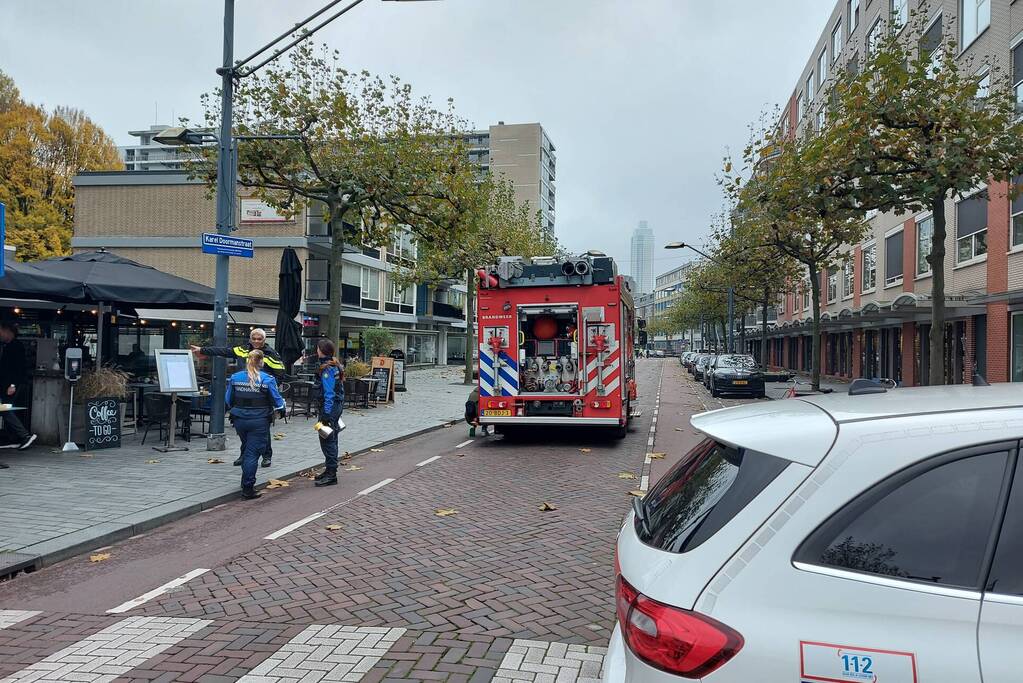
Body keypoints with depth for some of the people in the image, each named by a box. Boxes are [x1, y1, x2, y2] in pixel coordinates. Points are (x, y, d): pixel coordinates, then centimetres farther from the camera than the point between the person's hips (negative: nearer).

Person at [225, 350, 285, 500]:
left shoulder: (235, 378, 0)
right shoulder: (267, 379, -11)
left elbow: (228, 401, 7)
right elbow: (277, 402, -6)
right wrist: (282, 405, 17)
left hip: (239, 420, 4)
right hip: (259, 421, -4)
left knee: (246, 449, 22)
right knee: (252, 453, 0)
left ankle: (246, 483, 34)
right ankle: (247, 488, 0)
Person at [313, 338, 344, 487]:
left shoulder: (327, 369, -18)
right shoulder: (335, 366, 11)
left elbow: (329, 393, -22)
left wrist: (326, 415, -22)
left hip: (329, 407, -10)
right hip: (338, 405, 10)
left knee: (327, 440, -5)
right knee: (331, 440, 18)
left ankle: (331, 475, -2)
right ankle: (329, 470, 28)